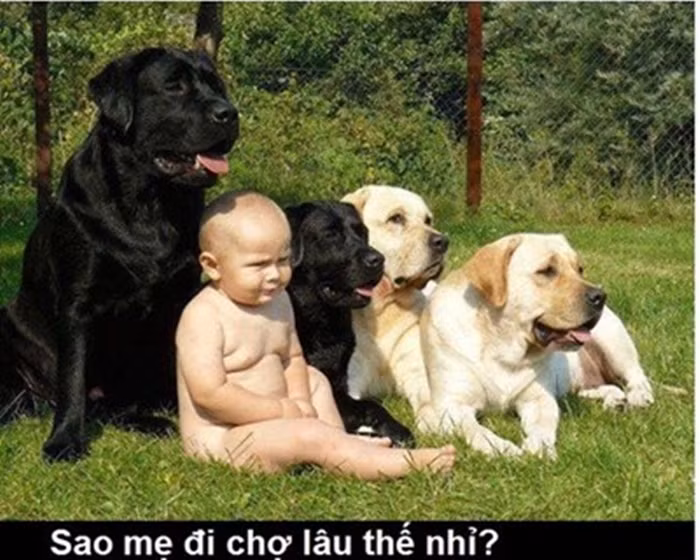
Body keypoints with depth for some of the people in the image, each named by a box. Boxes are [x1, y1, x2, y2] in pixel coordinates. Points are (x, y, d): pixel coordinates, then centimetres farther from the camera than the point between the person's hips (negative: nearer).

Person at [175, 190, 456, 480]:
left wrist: (300, 402, -7)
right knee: (312, 436, -21)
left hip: (265, 422, 10)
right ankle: (408, 463, -15)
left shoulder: (277, 301, 4)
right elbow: (209, 393, -28)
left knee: (314, 380, 21)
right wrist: (283, 411, -21)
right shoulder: (203, 317, -21)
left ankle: (339, 442, 5)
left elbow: (292, 358, 15)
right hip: (219, 439, -10)